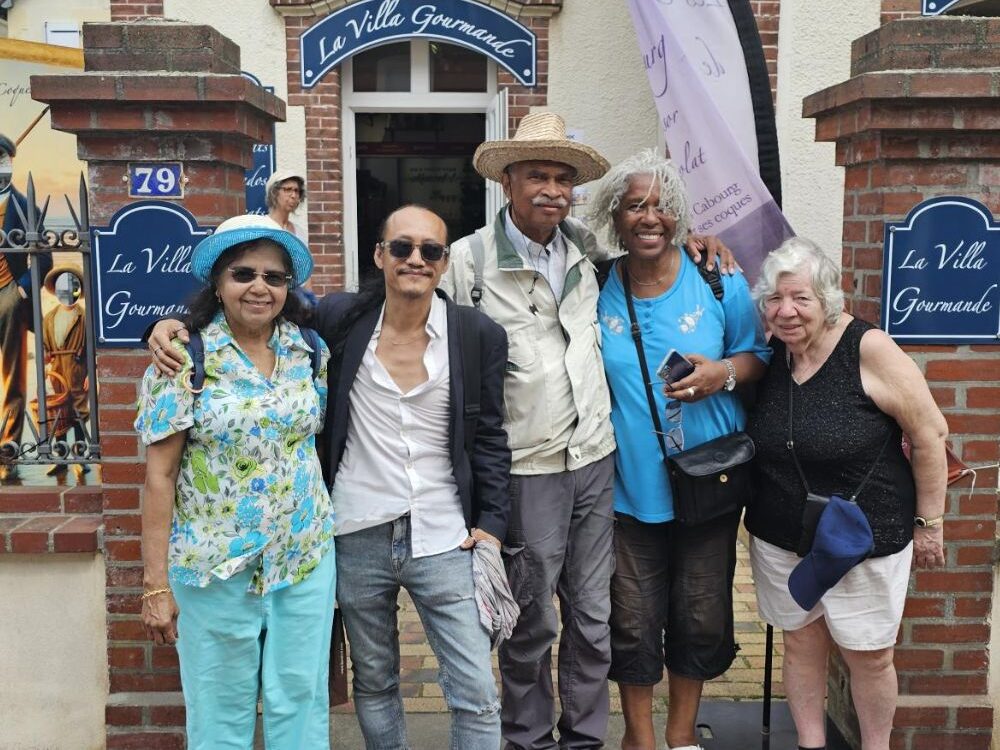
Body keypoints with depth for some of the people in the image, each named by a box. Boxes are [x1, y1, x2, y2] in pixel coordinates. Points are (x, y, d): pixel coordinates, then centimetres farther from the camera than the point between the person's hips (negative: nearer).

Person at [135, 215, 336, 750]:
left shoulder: (310, 352, 2)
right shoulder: (184, 360, -9)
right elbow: (160, 476, -8)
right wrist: (156, 584, -8)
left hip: (307, 560, 3)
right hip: (215, 570, -3)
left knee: (302, 704, 11)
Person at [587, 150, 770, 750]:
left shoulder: (718, 281, -4)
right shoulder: (596, 288, -1)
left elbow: (761, 356, 4)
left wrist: (725, 373, -17)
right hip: (630, 485, 0)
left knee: (702, 615, 12)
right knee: (634, 621, 7)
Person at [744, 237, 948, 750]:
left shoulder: (868, 349, -17)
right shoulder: (768, 353, -4)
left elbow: (929, 433, -11)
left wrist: (928, 523, -6)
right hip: (779, 536, 4)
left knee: (869, 655, 11)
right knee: (801, 644, 15)